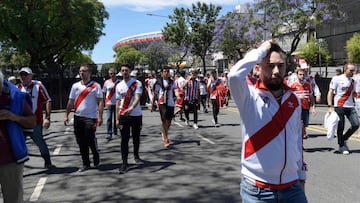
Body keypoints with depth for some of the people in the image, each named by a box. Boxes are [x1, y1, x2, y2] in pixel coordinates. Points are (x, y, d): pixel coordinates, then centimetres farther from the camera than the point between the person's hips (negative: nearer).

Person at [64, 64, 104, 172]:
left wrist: (100, 116, -16)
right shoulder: (75, 86, 10)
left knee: (90, 140, -9)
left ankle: (96, 158, 17)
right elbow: (71, 101, 13)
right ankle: (85, 164, 18)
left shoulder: (95, 86, -3)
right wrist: (66, 115, 8)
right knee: (81, 142, 8)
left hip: (90, 118, -5)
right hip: (78, 117, 5)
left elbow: (100, 102, -8)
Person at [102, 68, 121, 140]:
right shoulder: (107, 82, 4)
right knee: (109, 118, -7)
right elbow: (104, 92, 11)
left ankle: (115, 131, 29)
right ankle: (109, 134, -8)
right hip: (109, 103, 0)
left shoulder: (119, 82, -1)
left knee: (116, 118, 11)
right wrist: (105, 101, 7)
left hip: (117, 103, 0)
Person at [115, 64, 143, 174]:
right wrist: (117, 118, 5)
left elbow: (137, 98, -19)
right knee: (124, 140, -3)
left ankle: (136, 155, 38)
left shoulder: (137, 83, -5)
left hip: (136, 115, -1)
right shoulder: (119, 86, 7)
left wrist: (131, 108, -38)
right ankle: (124, 163, -1)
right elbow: (118, 102, 10)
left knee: (136, 137, 13)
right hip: (123, 116, 2)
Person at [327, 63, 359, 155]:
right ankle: (342, 146, 14)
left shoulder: (352, 81, 13)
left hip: (350, 107, 6)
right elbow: (330, 93, -7)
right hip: (339, 107, -5)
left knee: (356, 125, -3)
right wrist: (330, 106, -14)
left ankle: (344, 139, 20)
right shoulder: (337, 79, -5)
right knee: (341, 127, -1)